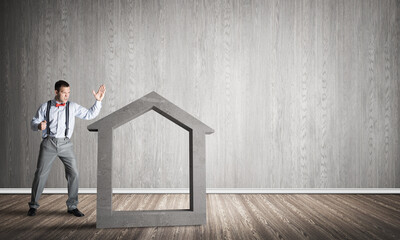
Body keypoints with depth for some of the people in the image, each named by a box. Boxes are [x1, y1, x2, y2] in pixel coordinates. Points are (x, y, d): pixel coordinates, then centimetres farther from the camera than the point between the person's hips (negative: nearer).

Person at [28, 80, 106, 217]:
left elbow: (90, 115, 11)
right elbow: (33, 123, 9)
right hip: (48, 143, -1)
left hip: (65, 144, 1)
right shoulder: (45, 107, 8)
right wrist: (39, 126, -14)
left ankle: (72, 206, 7)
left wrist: (98, 101, 1)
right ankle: (33, 205, 18)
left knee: (73, 173, -6)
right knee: (40, 174, 1)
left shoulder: (73, 107, 11)